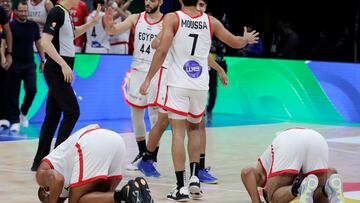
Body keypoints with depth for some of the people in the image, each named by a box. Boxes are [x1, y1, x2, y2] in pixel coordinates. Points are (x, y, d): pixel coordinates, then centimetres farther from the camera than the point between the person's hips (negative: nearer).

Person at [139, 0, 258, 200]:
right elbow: (236, 43, 16)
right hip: (201, 85, 3)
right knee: (194, 129, 22)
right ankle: (194, 178, 9)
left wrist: (148, 79, -8)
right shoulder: (211, 21, 5)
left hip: (179, 84, -3)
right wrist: (247, 39, 38)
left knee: (178, 133, -1)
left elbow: (162, 50, -13)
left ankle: (181, 187, -6)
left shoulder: (172, 18, -4)